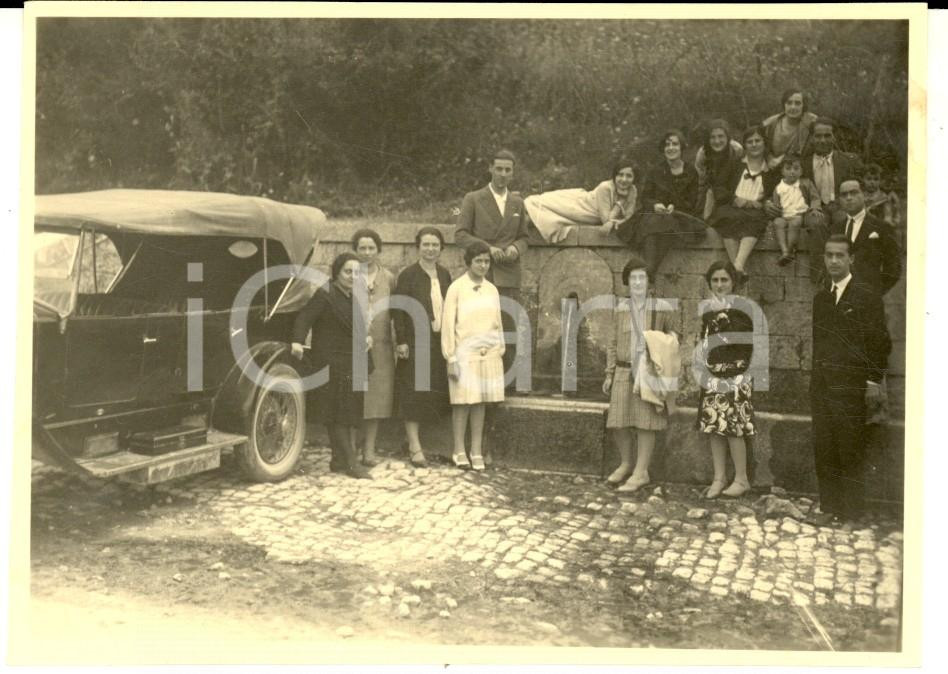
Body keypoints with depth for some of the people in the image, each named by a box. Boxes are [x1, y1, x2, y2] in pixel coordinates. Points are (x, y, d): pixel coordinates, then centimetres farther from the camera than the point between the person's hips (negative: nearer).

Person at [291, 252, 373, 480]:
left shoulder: (352, 297, 14)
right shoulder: (325, 295, -11)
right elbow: (304, 317, -19)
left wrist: (367, 336, 4)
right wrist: (298, 341, -34)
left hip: (353, 363, 9)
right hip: (333, 363, -8)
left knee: (350, 412, 11)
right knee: (338, 412, -4)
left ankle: (339, 460, 21)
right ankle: (351, 461, 0)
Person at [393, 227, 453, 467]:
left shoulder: (444, 275, 11)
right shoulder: (408, 275, -5)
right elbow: (398, 310, -8)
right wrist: (401, 341, -14)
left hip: (440, 342, 5)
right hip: (416, 342, -5)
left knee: (437, 392, 9)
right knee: (414, 393, -3)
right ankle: (415, 447, 2)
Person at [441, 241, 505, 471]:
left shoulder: (492, 290, 8)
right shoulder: (456, 288, -5)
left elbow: (498, 323, 14)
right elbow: (448, 324, -5)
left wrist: (500, 353, 12)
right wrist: (451, 358, -7)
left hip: (488, 355, 4)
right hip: (464, 354, -4)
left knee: (480, 402, 7)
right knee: (463, 402, 1)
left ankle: (476, 450, 14)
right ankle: (459, 450, 12)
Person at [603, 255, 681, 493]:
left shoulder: (663, 308, -3)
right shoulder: (620, 309, 5)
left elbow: (673, 335, 13)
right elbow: (613, 343, 9)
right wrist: (609, 375, 7)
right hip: (625, 372, 3)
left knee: (645, 423, -1)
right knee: (618, 423, 3)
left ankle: (640, 473, 9)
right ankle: (626, 464, 24)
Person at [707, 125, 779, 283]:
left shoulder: (771, 171, 22)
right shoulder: (734, 166, 25)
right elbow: (719, 192, 13)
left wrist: (757, 204, -8)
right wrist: (735, 199, -7)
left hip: (756, 212, 0)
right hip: (731, 209, 0)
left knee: (753, 220, -37)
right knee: (730, 219, -36)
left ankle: (738, 266, -56)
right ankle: (741, 270, -47)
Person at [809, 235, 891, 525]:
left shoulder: (867, 298, -2)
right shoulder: (819, 299, 15)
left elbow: (879, 343, -5)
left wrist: (874, 382, -10)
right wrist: (811, 375, 9)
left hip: (850, 386, -5)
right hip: (820, 386, 5)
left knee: (851, 451, -1)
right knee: (823, 449, 6)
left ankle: (853, 512, 9)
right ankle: (829, 508, 15)